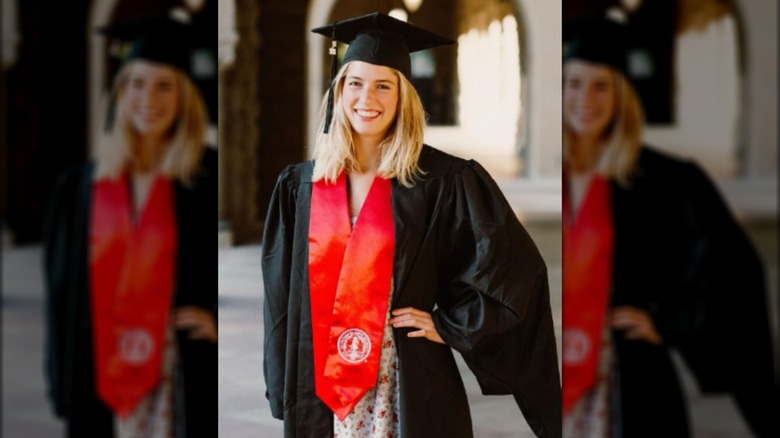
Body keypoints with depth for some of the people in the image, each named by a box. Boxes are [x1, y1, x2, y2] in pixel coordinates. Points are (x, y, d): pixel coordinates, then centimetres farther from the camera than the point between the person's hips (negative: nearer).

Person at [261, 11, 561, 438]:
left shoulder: (443, 181, -7)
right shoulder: (298, 186, 4)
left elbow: (515, 270, -7)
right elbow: (282, 298, 9)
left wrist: (451, 327, -9)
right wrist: (283, 387, 5)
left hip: (408, 388, -3)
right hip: (320, 386, 3)